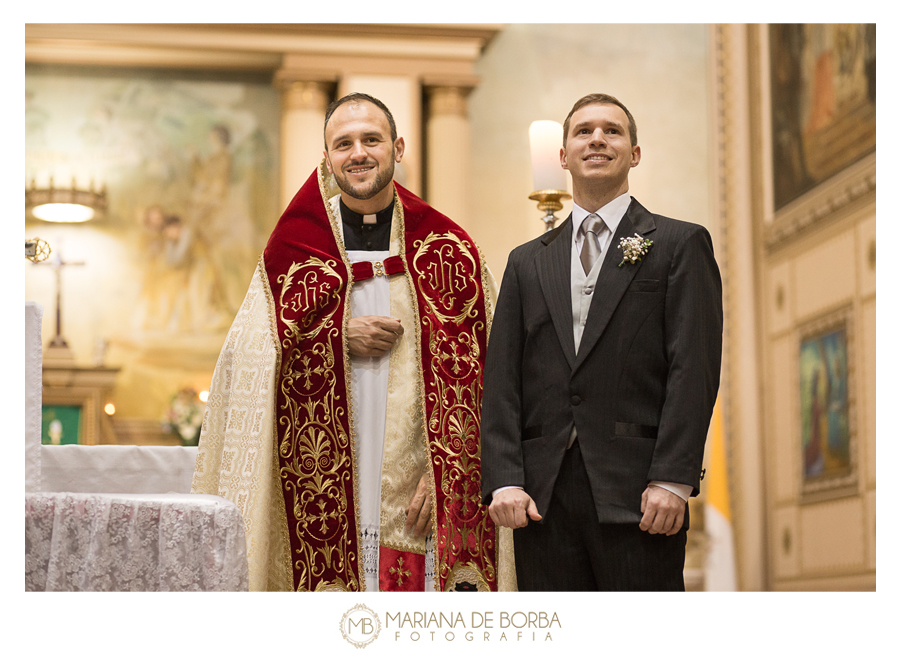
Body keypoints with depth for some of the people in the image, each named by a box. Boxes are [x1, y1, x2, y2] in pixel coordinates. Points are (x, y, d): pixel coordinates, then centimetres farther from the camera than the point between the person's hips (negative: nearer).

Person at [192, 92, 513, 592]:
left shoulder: (448, 251, 5)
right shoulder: (295, 249, 8)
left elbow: (469, 379, 1)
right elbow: (244, 357, 3)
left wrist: (444, 473, -8)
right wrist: (339, 339, -8)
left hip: (412, 493, 0)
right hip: (323, 495, 0)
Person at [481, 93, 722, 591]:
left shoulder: (680, 245, 7)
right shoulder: (527, 262, 18)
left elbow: (693, 368, -3)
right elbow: (502, 378, 11)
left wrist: (672, 480, -13)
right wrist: (504, 480, -3)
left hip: (636, 493, -3)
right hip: (543, 497, 3)